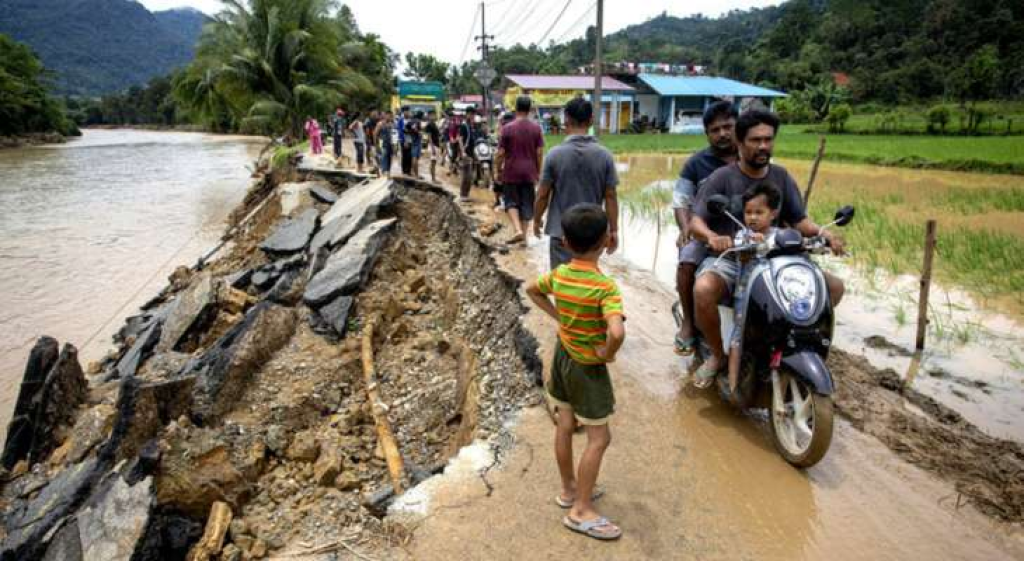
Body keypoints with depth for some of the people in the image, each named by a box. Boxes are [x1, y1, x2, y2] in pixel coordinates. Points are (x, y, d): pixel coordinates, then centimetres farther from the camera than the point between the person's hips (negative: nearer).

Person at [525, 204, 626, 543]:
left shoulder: (558, 274, -6)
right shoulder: (605, 286, -27)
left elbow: (532, 291, 14)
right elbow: (617, 332, -41)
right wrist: (607, 354, -21)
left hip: (562, 356, 7)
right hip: (588, 366, -7)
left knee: (565, 427, 19)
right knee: (599, 438, 6)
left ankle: (569, 490, 36)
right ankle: (581, 511, 14)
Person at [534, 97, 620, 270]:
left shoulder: (555, 154, -10)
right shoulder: (605, 155, -6)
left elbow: (543, 194, -5)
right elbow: (611, 196, -4)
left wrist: (537, 219, 12)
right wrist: (613, 230, 5)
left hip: (561, 231, -2)